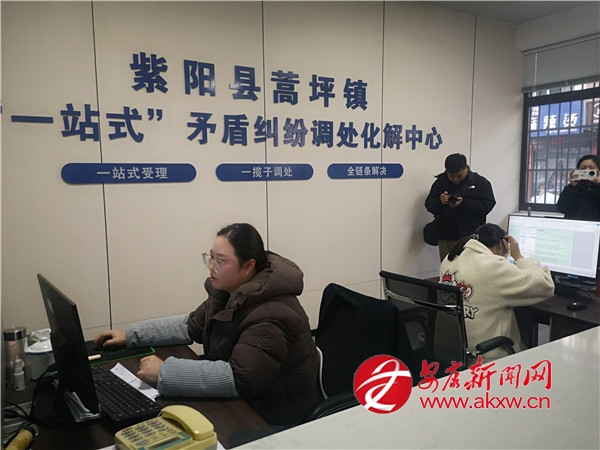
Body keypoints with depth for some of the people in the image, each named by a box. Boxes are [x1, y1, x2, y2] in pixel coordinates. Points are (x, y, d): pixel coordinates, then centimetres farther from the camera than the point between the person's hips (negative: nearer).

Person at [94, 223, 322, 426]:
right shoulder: (227, 292, -2)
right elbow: (191, 326, 10)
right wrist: (131, 335, 6)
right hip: (241, 400, 7)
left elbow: (237, 377, -36)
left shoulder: (271, 316, -30)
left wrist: (164, 372, -33)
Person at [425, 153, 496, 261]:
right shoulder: (440, 181, 7)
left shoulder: (481, 182, 0)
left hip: (470, 237, -2)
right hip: (446, 237, 3)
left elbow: (487, 206, -9)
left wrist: (464, 203, -22)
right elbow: (429, 205, 6)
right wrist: (440, 201, -16)